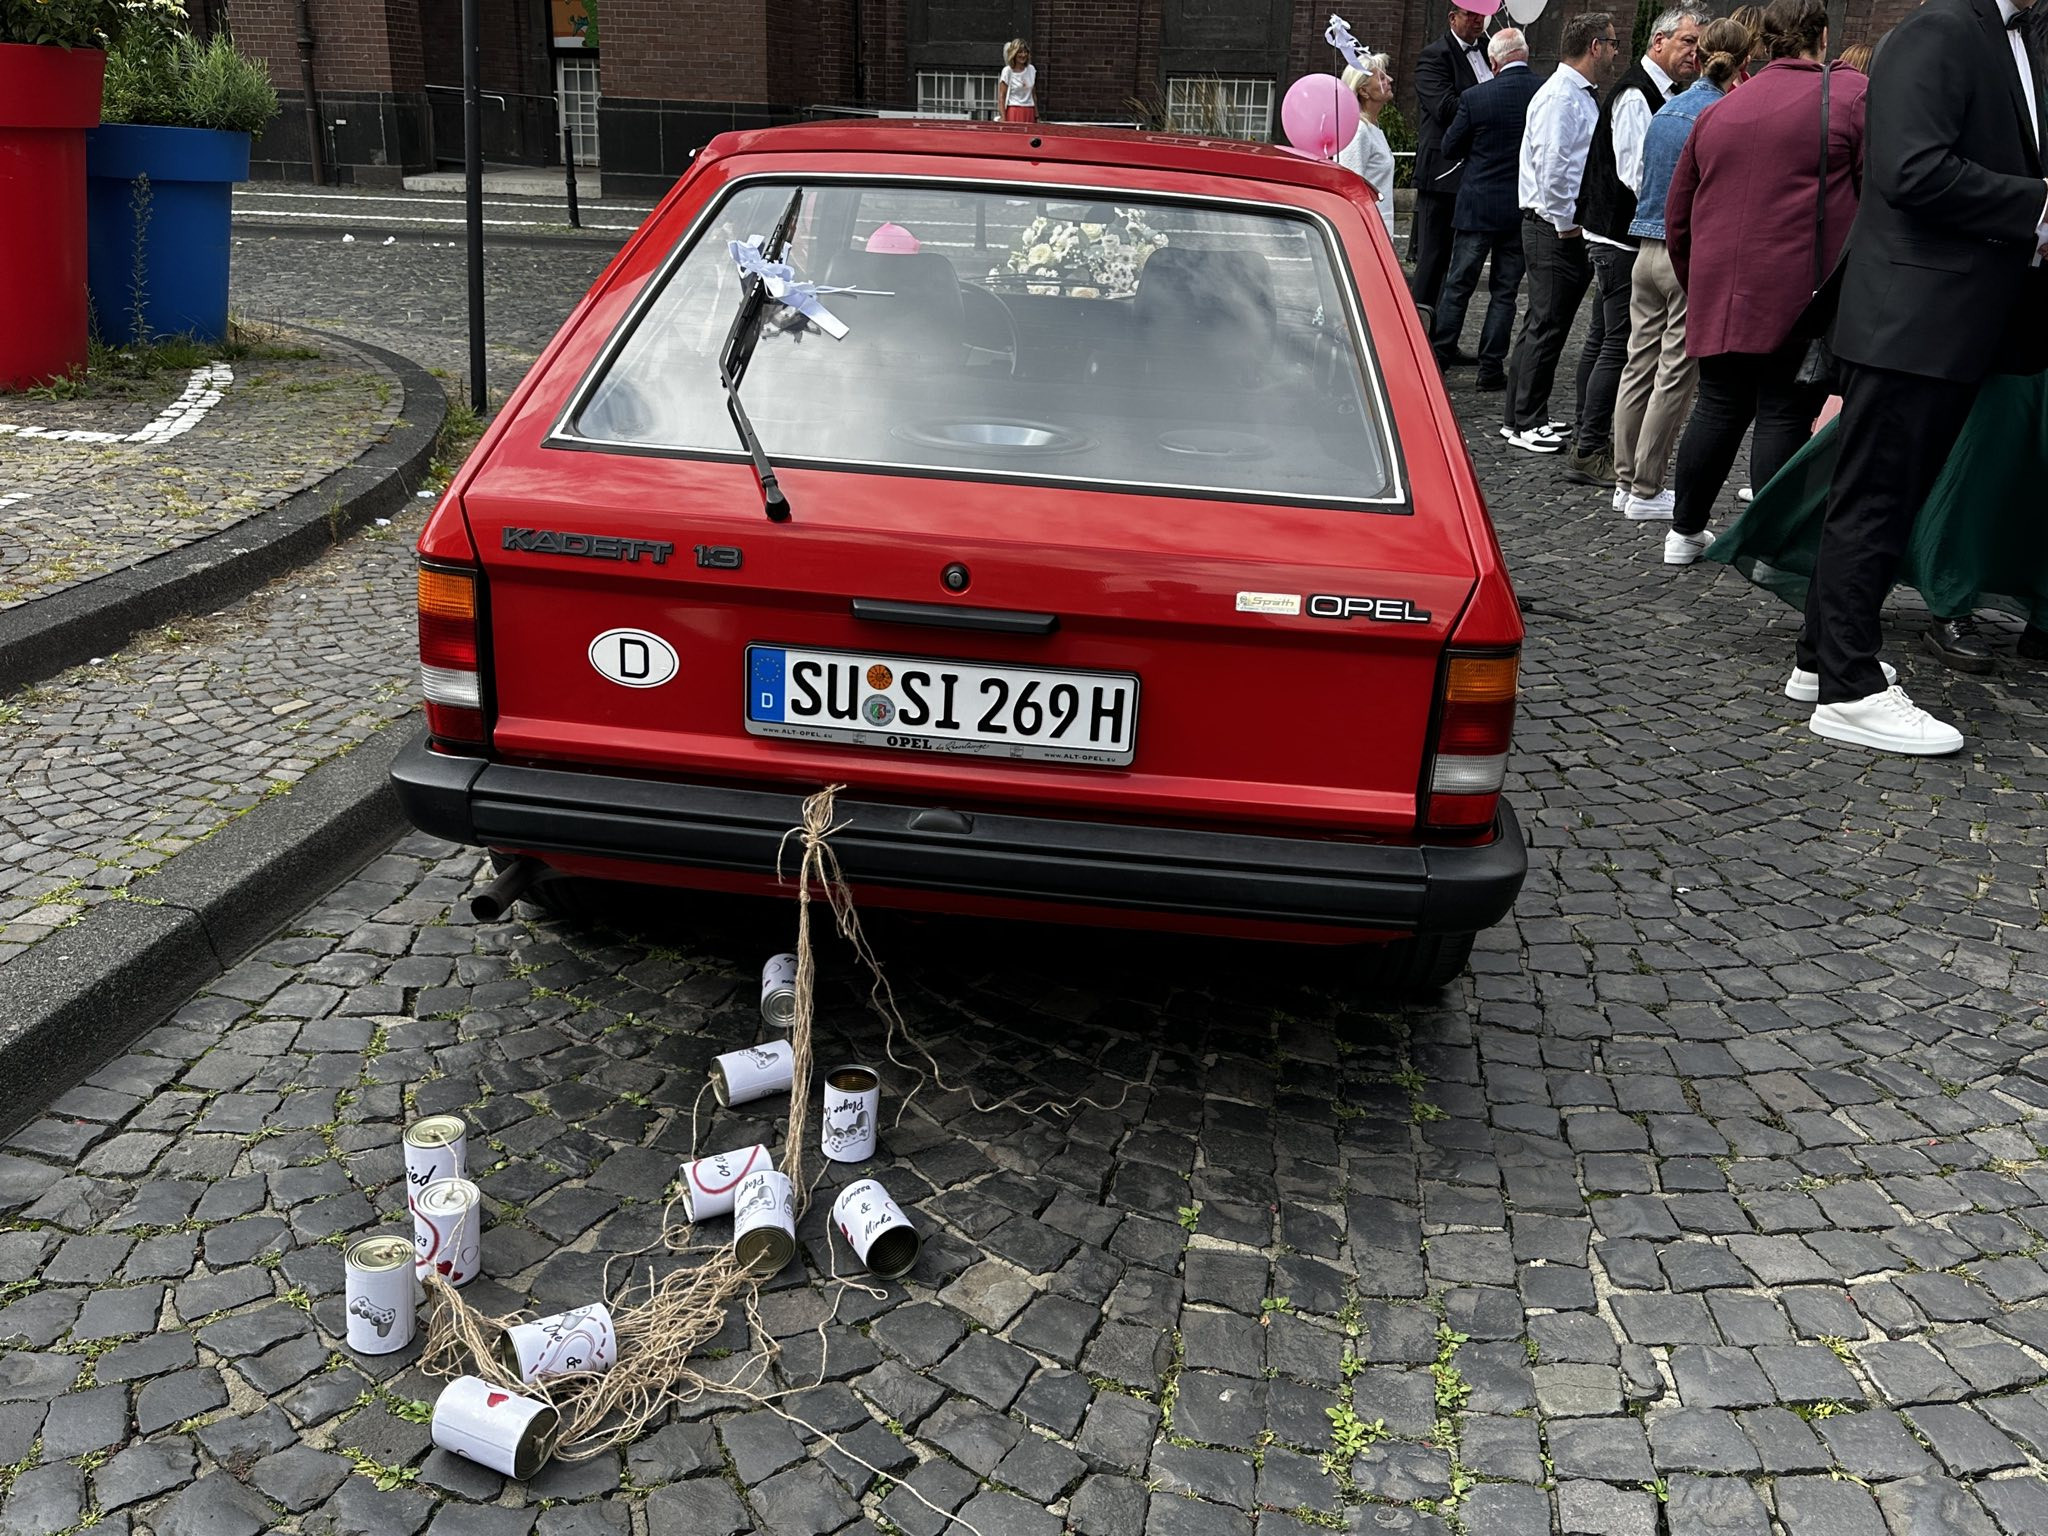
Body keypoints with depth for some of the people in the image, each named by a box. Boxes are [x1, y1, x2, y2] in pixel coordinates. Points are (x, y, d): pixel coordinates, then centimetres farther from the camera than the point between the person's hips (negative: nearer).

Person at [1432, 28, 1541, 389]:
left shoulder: (1475, 97, -11)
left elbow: (1450, 147, -1)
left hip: (1478, 206, -2)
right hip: (1524, 209, 2)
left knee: (1458, 285, 10)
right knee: (1505, 291, 8)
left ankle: (1437, 356, 12)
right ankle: (1491, 368, 9)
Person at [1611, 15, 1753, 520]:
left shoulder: (1666, 110, 10)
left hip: (1648, 251, 7)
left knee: (1639, 365, 10)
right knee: (1675, 374, 0)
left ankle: (1627, 481, 16)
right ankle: (1646, 491, 4)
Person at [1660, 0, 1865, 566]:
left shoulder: (1719, 110, 15)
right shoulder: (1854, 95, 0)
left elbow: (1677, 219, 19)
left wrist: (1698, 286, 30)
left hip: (1718, 294, 5)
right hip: (1801, 292, -5)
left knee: (1718, 408, 15)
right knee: (1785, 415, 1)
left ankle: (1685, 531, 22)